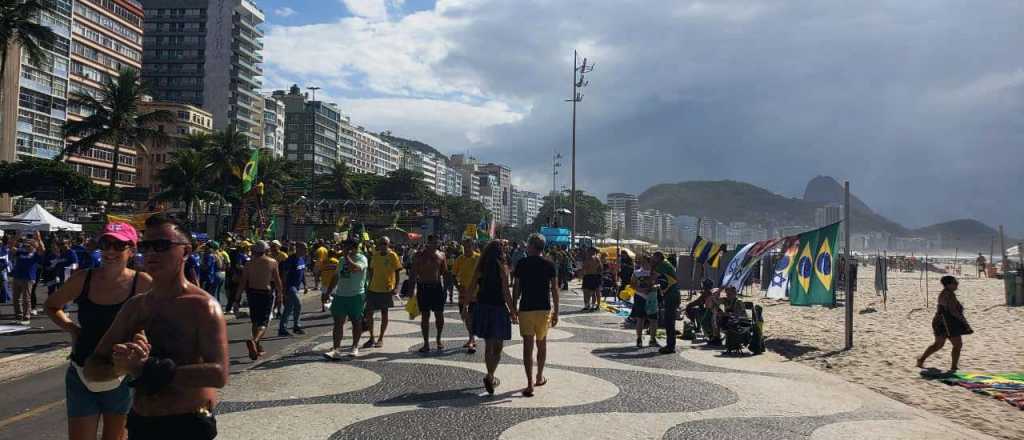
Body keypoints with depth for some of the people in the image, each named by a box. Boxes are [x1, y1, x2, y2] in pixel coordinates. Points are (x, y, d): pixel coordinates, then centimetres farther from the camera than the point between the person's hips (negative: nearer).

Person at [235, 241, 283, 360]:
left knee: (255, 322, 18)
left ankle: (257, 347, 26)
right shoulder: (273, 262, -4)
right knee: (263, 322, -3)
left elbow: (242, 282, 0)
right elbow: (277, 281, -2)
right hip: (266, 293, -3)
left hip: (252, 293, 3)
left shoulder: (249, 263, 2)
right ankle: (254, 341, -30)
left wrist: (237, 298, 4)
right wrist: (280, 294, 11)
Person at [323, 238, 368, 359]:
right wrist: (328, 292, 20)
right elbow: (336, 277, 21)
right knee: (338, 322, -2)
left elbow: (354, 268, -30)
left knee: (356, 322, 7)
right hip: (340, 295, 6)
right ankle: (336, 349, -4)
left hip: (356, 295, -5)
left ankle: (355, 347, 20)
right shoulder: (342, 260, 14)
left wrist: (347, 256, -20)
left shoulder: (361, 258, -7)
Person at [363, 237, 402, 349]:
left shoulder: (392, 256, -8)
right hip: (373, 288, 5)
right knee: (369, 312, 3)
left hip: (386, 289, -4)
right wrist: (370, 284, 14)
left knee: (384, 313, 6)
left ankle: (381, 339, 16)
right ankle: (371, 338, 16)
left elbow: (397, 271, -8)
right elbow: (372, 270, 14)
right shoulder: (375, 255, 5)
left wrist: (396, 287, -15)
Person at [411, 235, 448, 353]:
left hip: (437, 286, 2)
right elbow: (413, 272, -1)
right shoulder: (420, 255, -2)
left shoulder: (441, 255, 5)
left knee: (440, 315, 3)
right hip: (423, 287, -2)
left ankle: (439, 339, 23)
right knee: (425, 316, 2)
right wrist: (412, 287, -6)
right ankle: (426, 343, 9)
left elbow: (444, 271, 17)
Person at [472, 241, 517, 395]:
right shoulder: (502, 268, -9)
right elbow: (506, 292, -11)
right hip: (498, 308, -4)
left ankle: (491, 377, 23)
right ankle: (490, 376, -13)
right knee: (498, 346, 5)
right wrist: (513, 311, -4)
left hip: (482, 308, 4)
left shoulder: (479, 268, 2)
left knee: (488, 345, 16)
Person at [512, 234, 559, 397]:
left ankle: (530, 384, -7)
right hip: (544, 309, 2)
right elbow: (554, 290, -1)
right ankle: (540, 377, 32)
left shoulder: (521, 263, -2)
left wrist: (513, 308, 10)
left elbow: (516, 289, -1)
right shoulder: (549, 264, 0)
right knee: (541, 344, 19)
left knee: (528, 346, -1)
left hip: (525, 309, -2)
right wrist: (556, 312, 5)